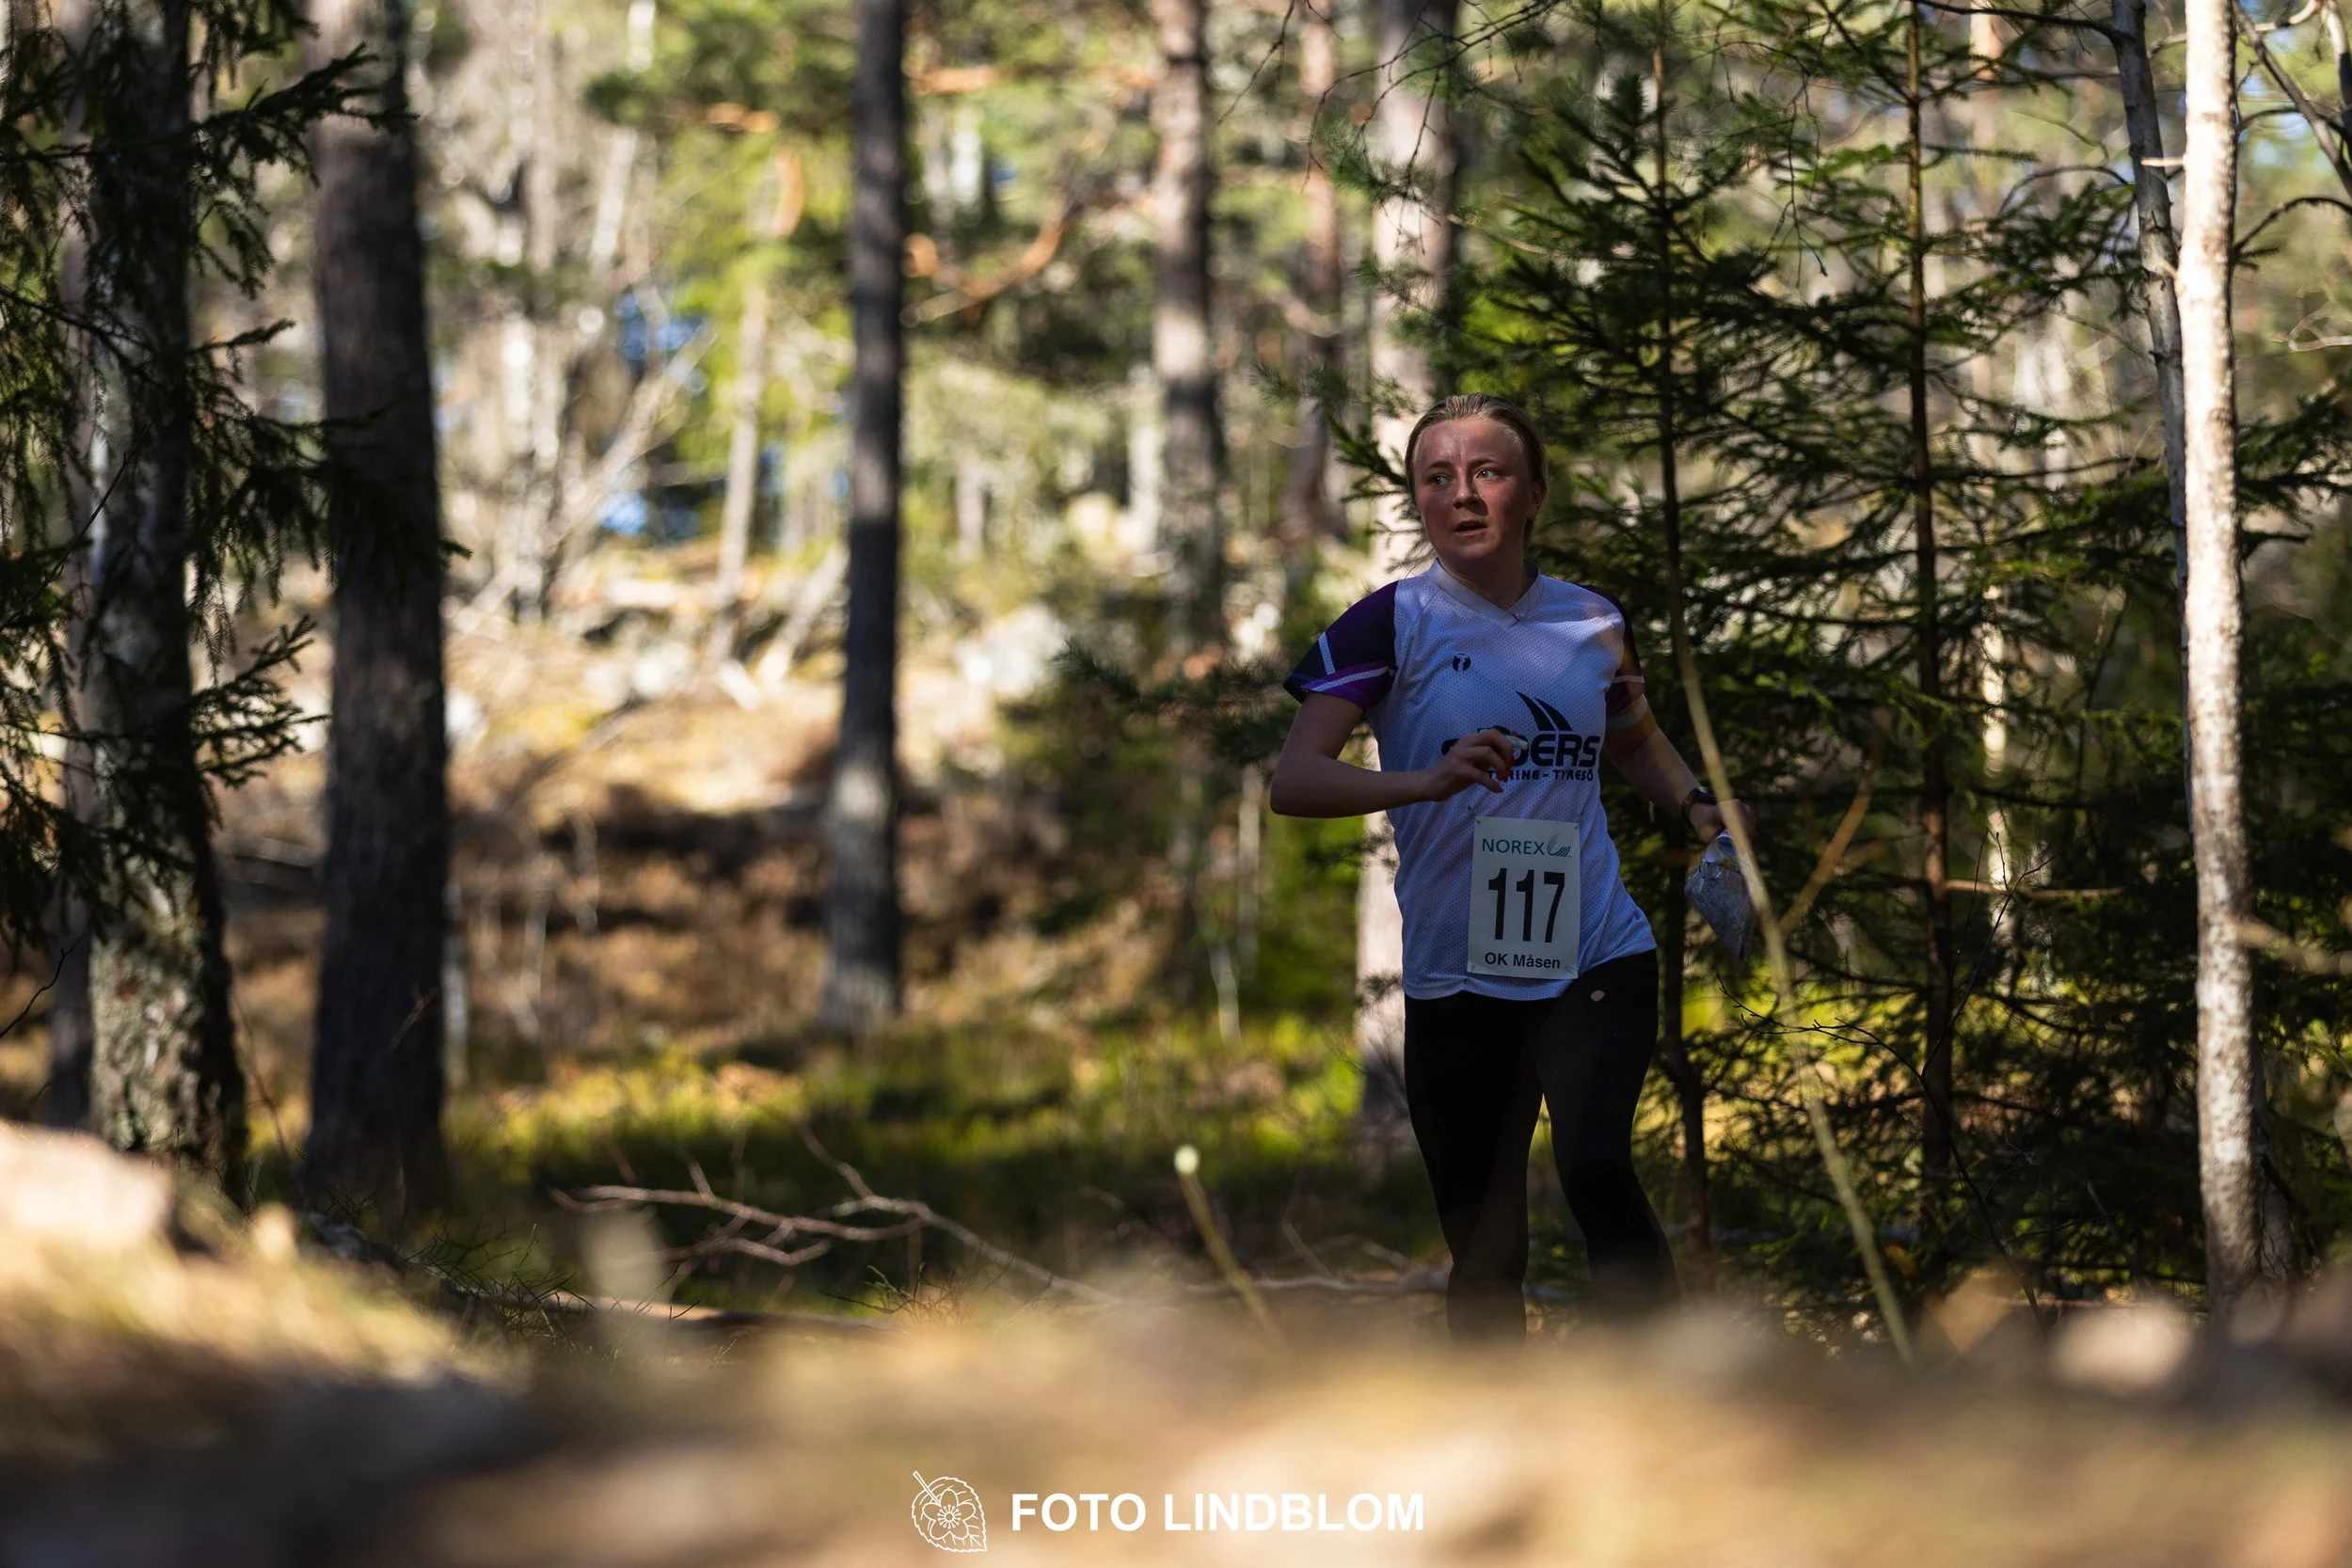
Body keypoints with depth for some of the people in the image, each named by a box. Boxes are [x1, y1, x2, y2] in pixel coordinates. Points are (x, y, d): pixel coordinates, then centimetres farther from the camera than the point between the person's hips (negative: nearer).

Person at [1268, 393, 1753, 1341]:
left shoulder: (1593, 621, 8)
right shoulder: (1392, 622, -3)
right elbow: (1291, 781, -14)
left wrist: (1694, 804, 8)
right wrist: (1426, 781, -30)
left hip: (1596, 954, 1)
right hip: (1454, 973, -1)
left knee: (1596, 1170, -23)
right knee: (1483, 1247, 5)